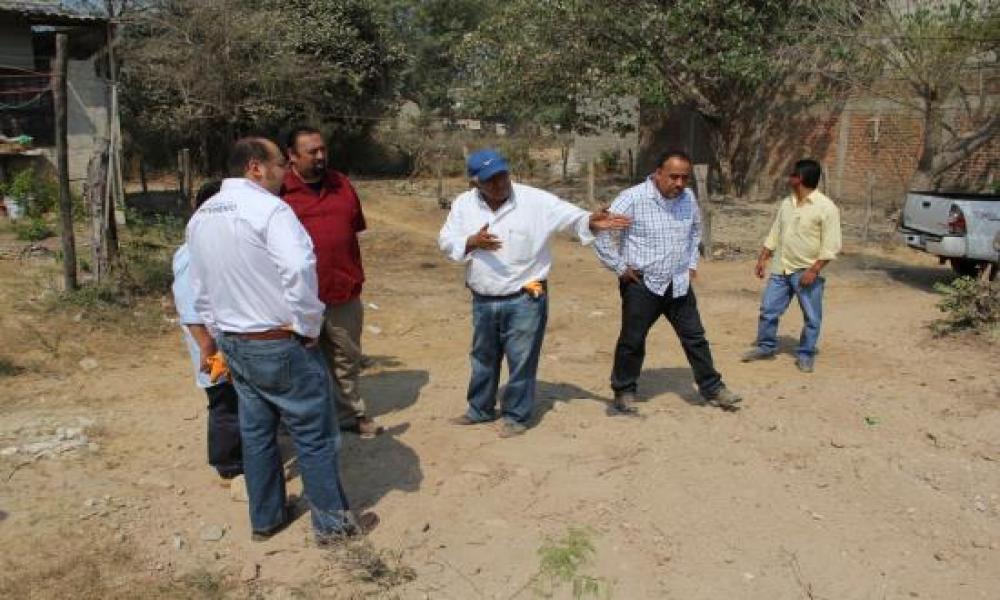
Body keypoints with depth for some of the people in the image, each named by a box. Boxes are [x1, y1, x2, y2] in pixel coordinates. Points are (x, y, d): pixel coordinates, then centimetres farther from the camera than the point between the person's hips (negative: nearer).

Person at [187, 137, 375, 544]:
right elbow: (299, 270, -31)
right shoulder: (268, 208, -17)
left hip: (233, 343, 8)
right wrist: (309, 326, -18)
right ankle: (332, 522, 19)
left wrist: (218, 333, 22)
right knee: (313, 435, 6)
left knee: (256, 433, 19)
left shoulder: (200, 216, 9)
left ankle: (264, 519, 33)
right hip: (281, 344, -8)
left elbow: (200, 289, 14)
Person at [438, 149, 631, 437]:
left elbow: (569, 215, -19)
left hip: (524, 299, -4)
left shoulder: (534, 200, -13)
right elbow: (446, 241, 0)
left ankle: (516, 415, 24)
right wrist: (472, 242, -19)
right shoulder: (463, 204, -1)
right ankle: (481, 409, 40)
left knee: (521, 360, 5)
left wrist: (590, 221, -41)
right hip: (482, 300, 4)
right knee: (483, 358, 21)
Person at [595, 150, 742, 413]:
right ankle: (624, 391, 24)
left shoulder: (688, 198, 2)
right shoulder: (633, 198, -16)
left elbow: (695, 231, 23)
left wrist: (692, 263, 16)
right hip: (642, 284, -5)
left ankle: (713, 388, 25)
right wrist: (620, 267, -12)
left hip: (679, 284, 5)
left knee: (695, 337, 11)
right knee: (632, 341, 7)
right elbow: (602, 233, -16)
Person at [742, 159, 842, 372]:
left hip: (807, 272, -6)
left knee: (811, 317, 4)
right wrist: (762, 259, 9)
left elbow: (831, 245, -15)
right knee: (768, 309, 10)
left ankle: (805, 354, 19)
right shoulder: (786, 203, 8)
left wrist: (814, 270, -20)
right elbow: (774, 234, 15)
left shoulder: (826, 207, -12)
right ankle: (765, 346, 26)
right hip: (781, 269, 6)